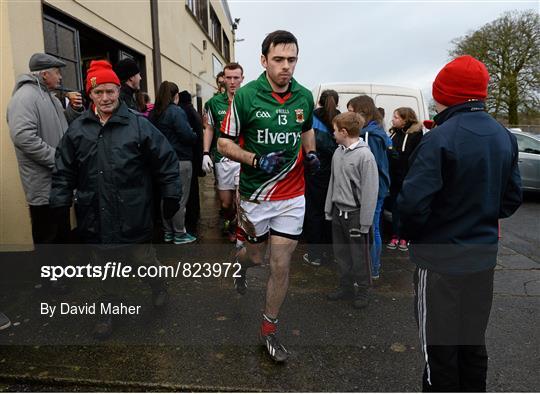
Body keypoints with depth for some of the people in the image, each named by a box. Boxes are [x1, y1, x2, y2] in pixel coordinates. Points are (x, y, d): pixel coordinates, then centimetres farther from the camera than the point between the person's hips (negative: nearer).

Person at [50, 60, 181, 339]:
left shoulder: (138, 124, -6)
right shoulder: (77, 130, 4)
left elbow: (166, 160, -4)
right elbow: (64, 172, 8)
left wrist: (171, 196, -5)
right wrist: (60, 205, 4)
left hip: (133, 216, -3)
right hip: (95, 218, 3)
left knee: (142, 258, 11)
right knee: (105, 267, 17)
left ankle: (159, 287, 42)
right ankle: (108, 310, 38)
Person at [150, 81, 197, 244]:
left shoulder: (153, 113, 8)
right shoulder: (176, 111, -13)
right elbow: (187, 135, -19)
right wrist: (195, 137, 1)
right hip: (180, 161, -7)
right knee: (180, 199, 1)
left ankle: (167, 232, 25)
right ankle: (179, 234, 10)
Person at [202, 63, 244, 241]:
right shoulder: (214, 102, 5)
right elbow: (209, 129, 11)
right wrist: (206, 153, 1)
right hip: (222, 158, 2)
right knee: (226, 203, 11)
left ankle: (233, 226, 21)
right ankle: (229, 225, 39)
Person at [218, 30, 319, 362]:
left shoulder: (305, 97, 1)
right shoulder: (246, 96, -11)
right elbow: (224, 143, -7)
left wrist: (311, 154, 1)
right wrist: (256, 160, -22)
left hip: (292, 197, 2)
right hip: (255, 196, -2)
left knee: (281, 266, 4)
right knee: (256, 256, 16)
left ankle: (269, 329, 25)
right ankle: (239, 263, 56)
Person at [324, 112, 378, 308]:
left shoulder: (365, 155, -16)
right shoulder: (338, 152, 6)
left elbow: (370, 190, -17)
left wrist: (365, 221, -17)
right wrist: (329, 209, 11)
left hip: (355, 213, -7)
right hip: (337, 212, 7)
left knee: (359, 255, 7)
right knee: (341, 252, 17)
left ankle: (361, 291, 25)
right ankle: (346, 286, 33)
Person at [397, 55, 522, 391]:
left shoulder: (439, 139, -20)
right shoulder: (505, 137, 3)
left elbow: (413, 203, -24)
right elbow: (513, 197, 8)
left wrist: (413, 234, -5)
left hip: (441, 259, -7)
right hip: (484, 256, 7)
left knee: (439, 345, 10)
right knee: (473, 341, 22)